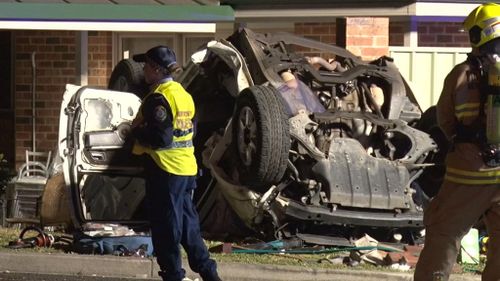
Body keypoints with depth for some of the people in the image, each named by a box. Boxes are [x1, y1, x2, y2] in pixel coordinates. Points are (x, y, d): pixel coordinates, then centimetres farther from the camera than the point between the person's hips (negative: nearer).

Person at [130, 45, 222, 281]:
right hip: (187, 169, 9)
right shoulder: (183, 94, 13)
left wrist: (137, 132, -7)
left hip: (165, 170, -9)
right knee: (188, 223, 15)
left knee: (166, 226, -2)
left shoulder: (158, 99, -17)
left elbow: (160, 137, -24)